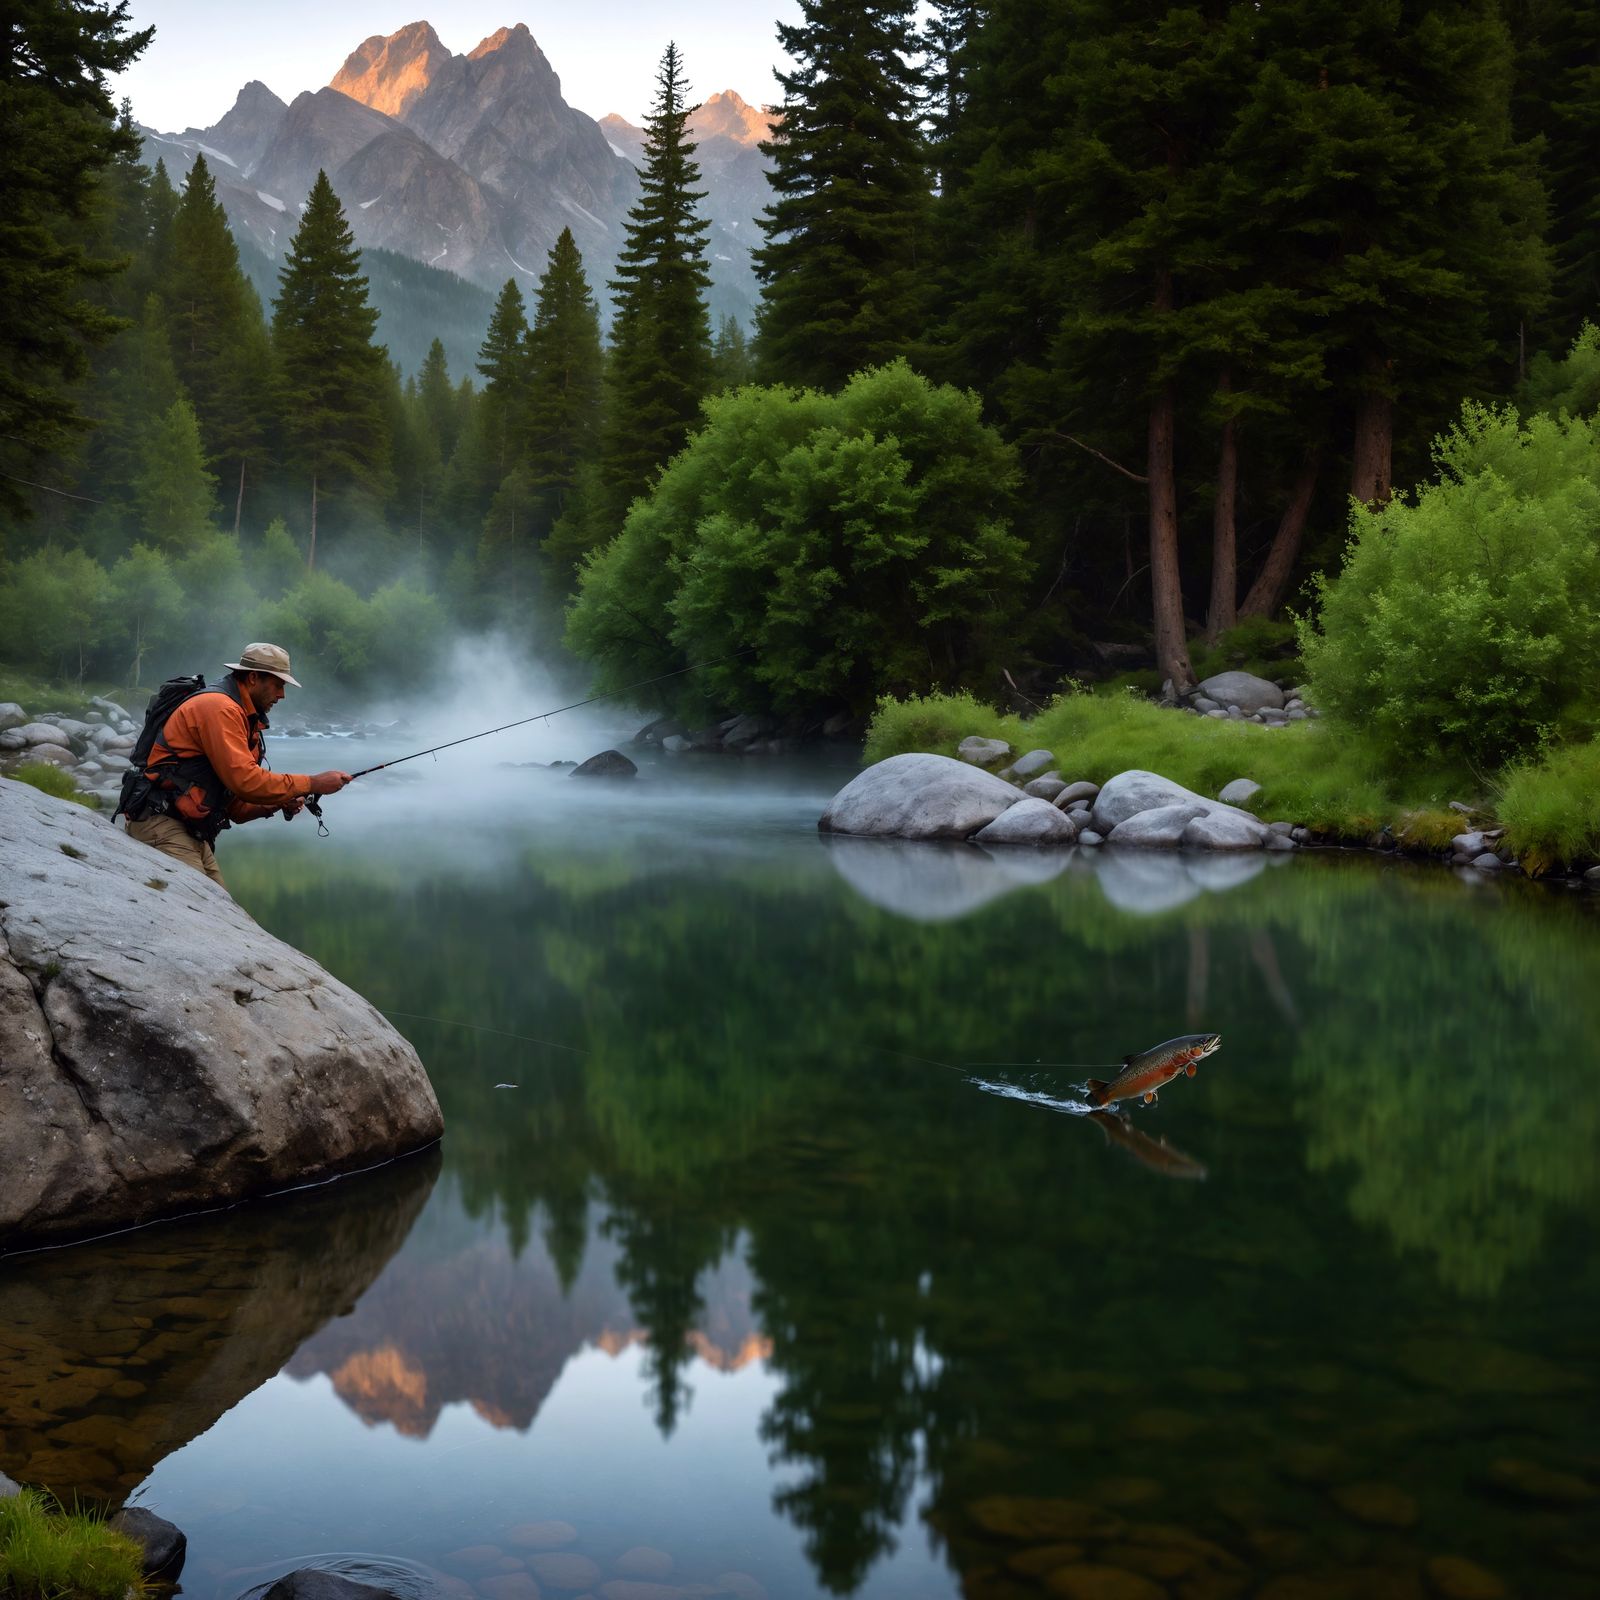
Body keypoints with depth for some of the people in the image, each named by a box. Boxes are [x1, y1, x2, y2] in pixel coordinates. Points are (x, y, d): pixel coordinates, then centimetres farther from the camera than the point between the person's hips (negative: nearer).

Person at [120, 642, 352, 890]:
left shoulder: (244, 718, 21)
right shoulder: (218, 706, -11)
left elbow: (233, 802, 19)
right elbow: (244, 780, -21)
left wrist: (277, 804, 1)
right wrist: (312, 784, -14)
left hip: (194, 836, 10)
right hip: (162, 826, -10)